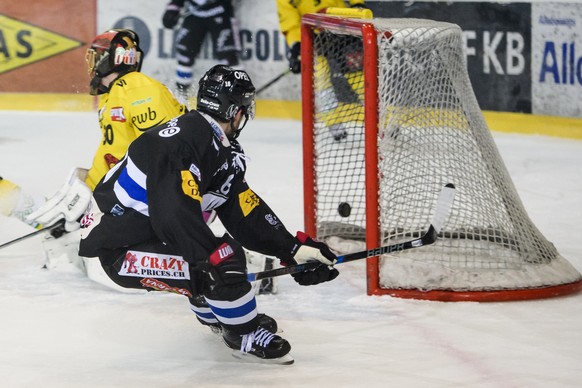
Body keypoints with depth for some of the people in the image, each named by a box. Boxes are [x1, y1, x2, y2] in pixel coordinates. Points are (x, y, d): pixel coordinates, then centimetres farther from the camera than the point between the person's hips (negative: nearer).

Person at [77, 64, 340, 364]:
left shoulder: (226, 154, 5)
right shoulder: (183, 140, -26)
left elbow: (248, 213, 5)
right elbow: (175, 215, -35)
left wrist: (294, 250, -2)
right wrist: (212, 258, -37)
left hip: (150, 232, 11)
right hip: (119, 248, -10)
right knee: (221, 262, -19)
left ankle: (214, 313, 45)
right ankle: (245, 335, 1)